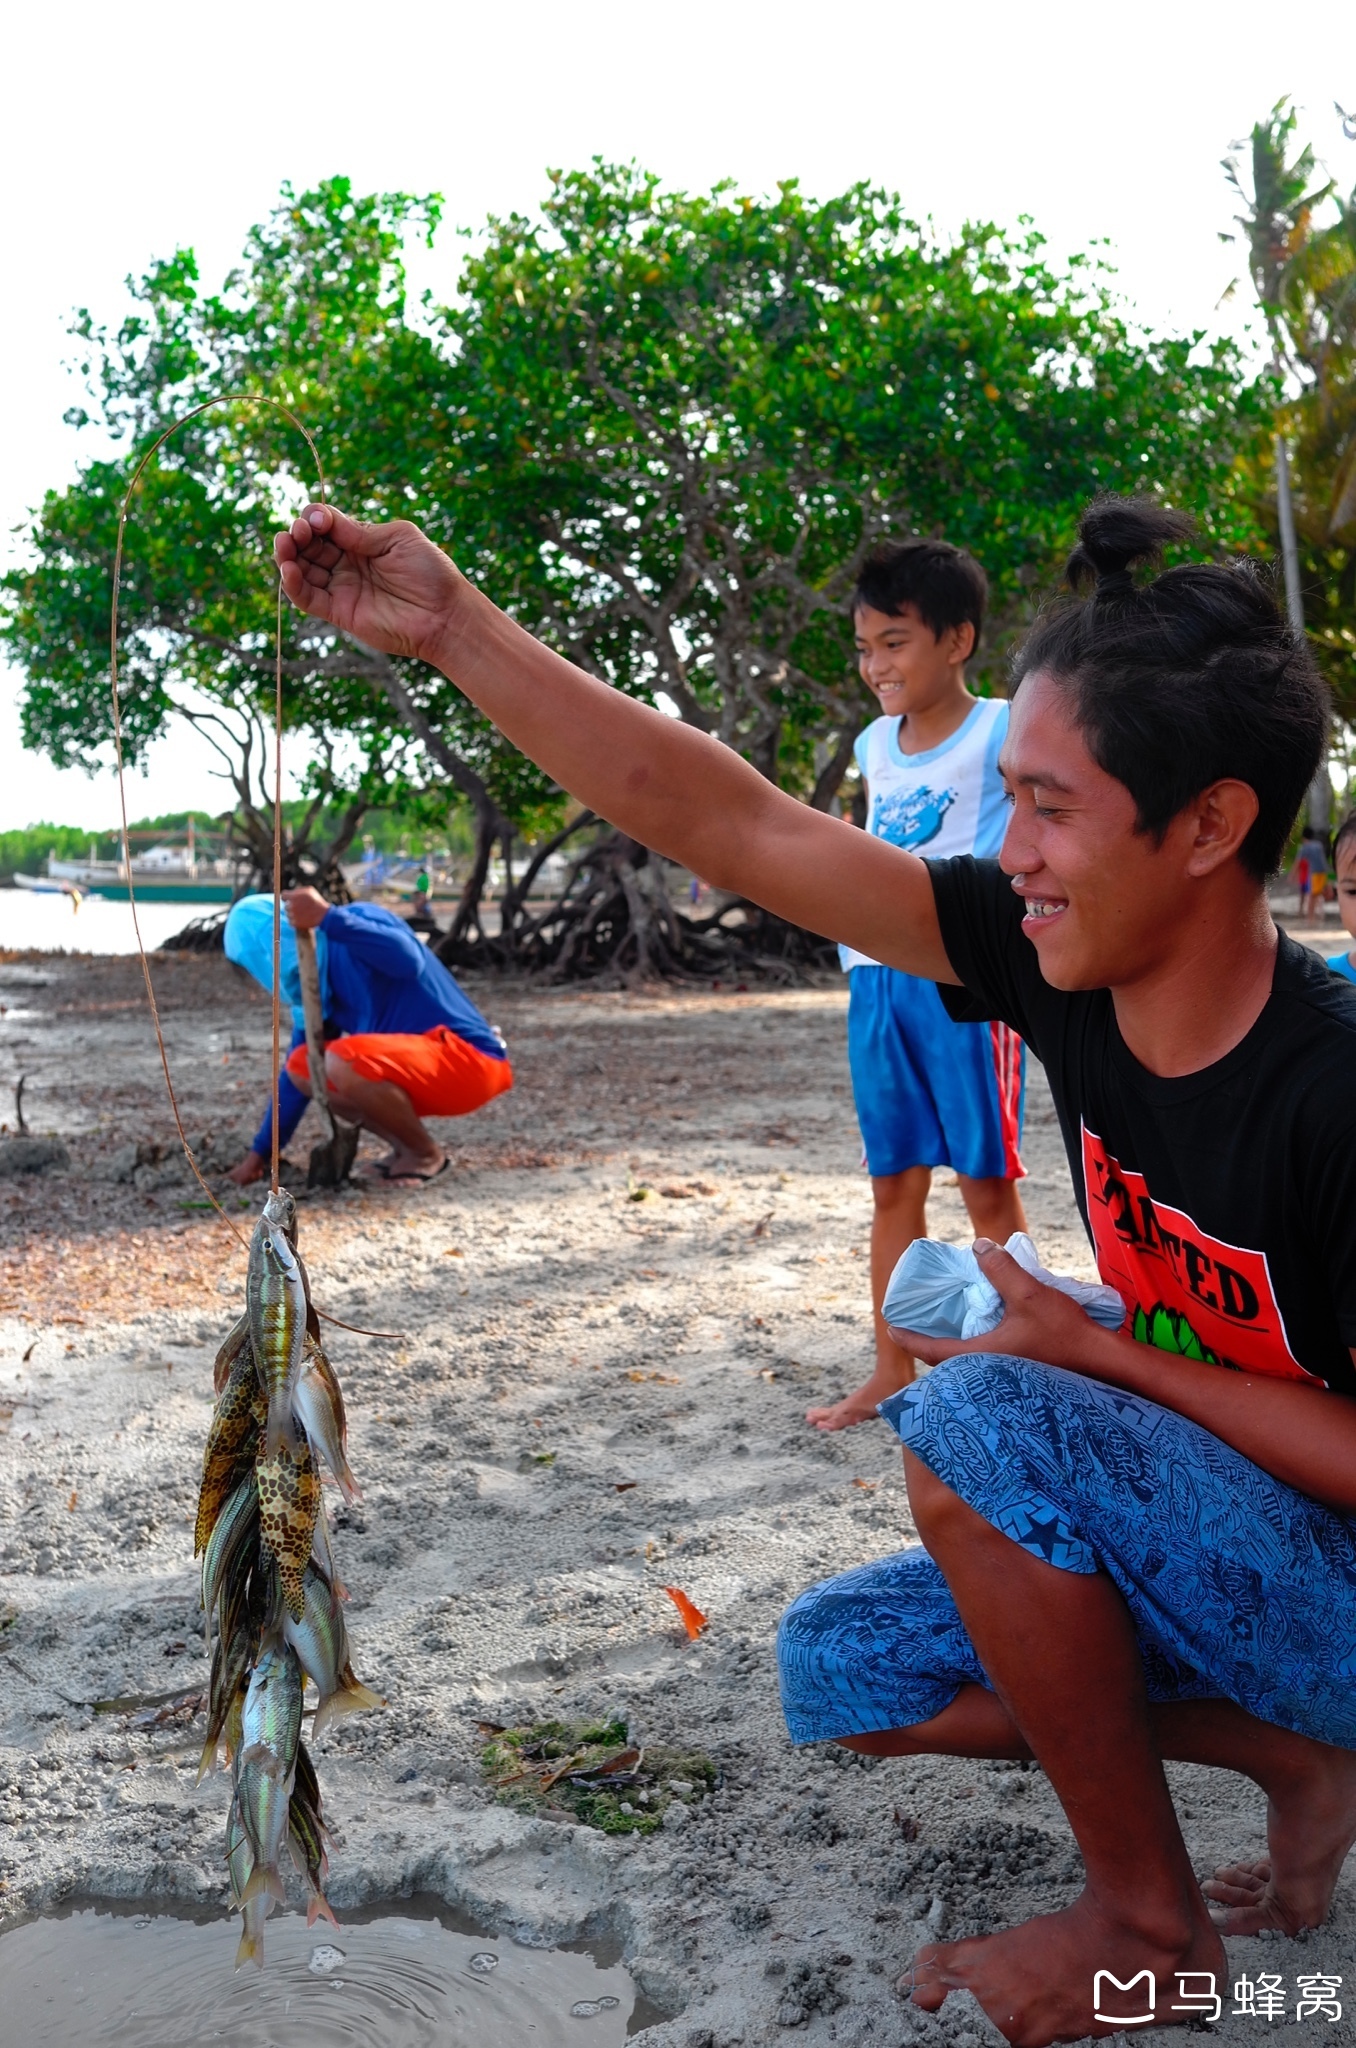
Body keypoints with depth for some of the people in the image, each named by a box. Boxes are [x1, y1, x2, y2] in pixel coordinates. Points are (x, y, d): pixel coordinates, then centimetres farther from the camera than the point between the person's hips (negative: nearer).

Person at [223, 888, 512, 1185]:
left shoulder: (360, 921, -12)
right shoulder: (313, 985, 12)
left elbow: (409, 961, -35)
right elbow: (296, 1073, 19)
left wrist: (328, 918, -41)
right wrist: (260, 1151, 20)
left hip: (469, 1060, -9)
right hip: (420, 1068, 9)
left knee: (344, 1060, -30)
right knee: (301, 1068, 6)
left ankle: (427, 1154, -7)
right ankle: (407, 1147, 7)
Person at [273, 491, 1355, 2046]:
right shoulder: (1060, 955, -11)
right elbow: (732, 824, -14)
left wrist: (1094, 1352, -21)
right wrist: (453, 627, -17)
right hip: (1206, 1553, 7)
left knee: (976, 1419, -29)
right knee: (838, 1668, 6)